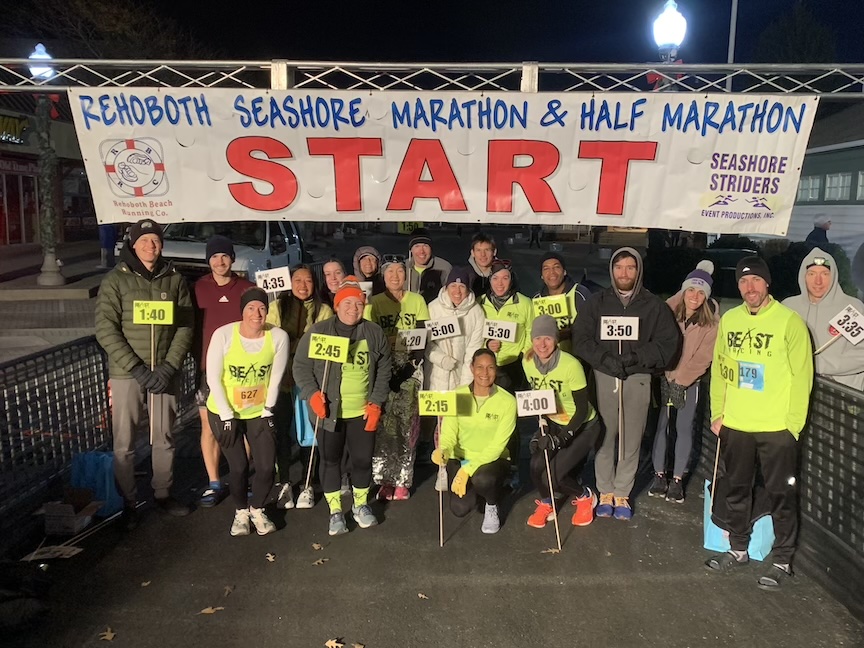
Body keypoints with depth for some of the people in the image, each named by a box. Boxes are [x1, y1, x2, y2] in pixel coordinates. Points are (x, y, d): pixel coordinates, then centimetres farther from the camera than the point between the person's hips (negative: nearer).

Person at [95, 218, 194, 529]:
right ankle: (128, 502, 20)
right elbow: (105, 329, -9)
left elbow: (185, 327, 1)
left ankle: (163, 493, 30)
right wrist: (137, 368, -16)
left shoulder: (175, 280, 3)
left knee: (164, 437, 13)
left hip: (165, 372, 2)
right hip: (126, 374, -2)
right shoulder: (116, 280, -4)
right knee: (124, 442, 5)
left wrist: (169, 366, -10)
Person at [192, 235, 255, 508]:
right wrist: (197, 358, -3)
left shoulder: (247, 288, 4)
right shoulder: (198, 289, 5)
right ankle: (214, 484, 14)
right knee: (209, 426, 4)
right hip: (208, 367, 1)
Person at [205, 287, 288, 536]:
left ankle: (257, 509, 27)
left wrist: (267, 412, -6)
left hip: (259, 412, 2)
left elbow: (276, 378, -8)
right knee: (238, 467, 0)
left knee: (267, 466, -2)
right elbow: (213, 379, -14)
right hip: (223, 412, -1)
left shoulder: (279, 337, -17)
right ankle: (241, 512, 28)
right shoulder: (223, 335, -21)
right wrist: (227, 416, -15)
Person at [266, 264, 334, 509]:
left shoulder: (324, 311, 3)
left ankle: (307, 486, 18)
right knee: (281, 430, 5)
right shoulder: (276, 307, 5)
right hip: (281, 377, 1)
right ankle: (283, 483, 20)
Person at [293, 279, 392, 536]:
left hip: (363, 412, 2)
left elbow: (384, 370, 5)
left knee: (363, 459, 10)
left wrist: (376, 402, -3)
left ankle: (361, 505, 34)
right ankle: (335, 511, 25)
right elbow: (301, 366, -2)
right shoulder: (318, 331, -6)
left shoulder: (374, 333, 0)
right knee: (330, 460, 8)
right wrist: (312, 393, -16)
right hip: (329, 412, -2)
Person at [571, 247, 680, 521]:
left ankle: (622, 493, 15)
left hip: (638, 378, 0)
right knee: (604, 435, 1)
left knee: (632, 439, 1)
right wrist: (605, 359, -12)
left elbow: (668, 342, 1)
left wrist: (636, 357, -12)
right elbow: (581, 339, 2)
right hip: (604, 375, 0)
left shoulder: (653, 305, 6)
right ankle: (605, 492, 15)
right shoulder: (597, 302, 8)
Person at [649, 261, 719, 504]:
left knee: (684, 427, 0)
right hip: (664, 376, 1)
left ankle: (677, 479, 12)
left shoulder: (712, 321, -9)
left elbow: (704, 356, -9)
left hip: (690, 380, -1)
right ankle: (659, 475, 13)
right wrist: (668, 378, -9)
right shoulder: (668, 310, -7)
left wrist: (681, 381, -13)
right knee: (659, 424, 0)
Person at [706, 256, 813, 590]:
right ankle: (738, 549, 33)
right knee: (735, 490, 16)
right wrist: (717, 413, 8)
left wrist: (793, 423, -10)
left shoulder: (790, 321, -9)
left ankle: (782, 560, 22)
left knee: (781, 495, 6)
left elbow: (802, 376, -9)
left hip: (777, 427, -5)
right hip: (734, 424, 5)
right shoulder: (729, 319, 5)